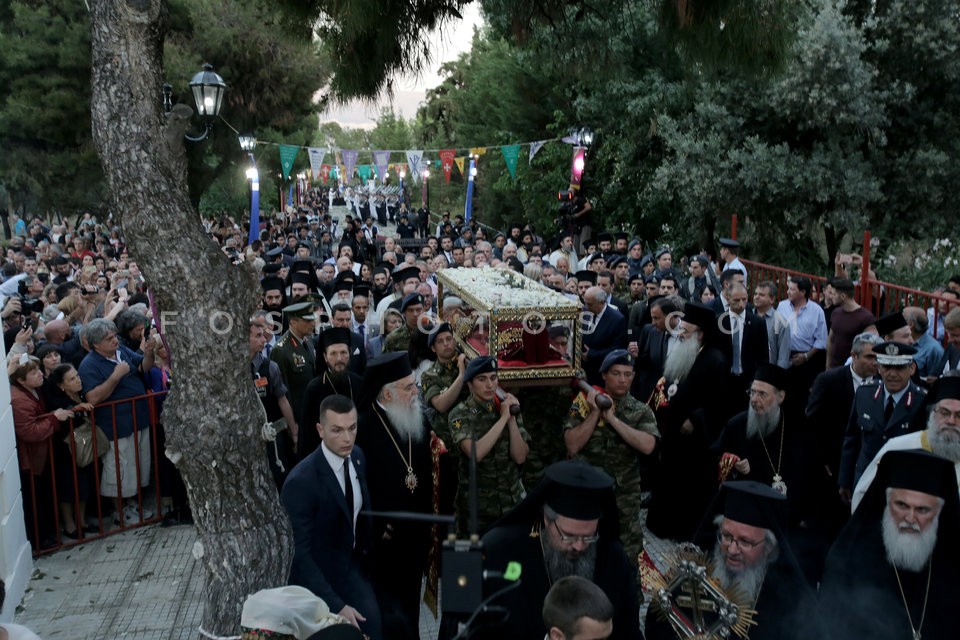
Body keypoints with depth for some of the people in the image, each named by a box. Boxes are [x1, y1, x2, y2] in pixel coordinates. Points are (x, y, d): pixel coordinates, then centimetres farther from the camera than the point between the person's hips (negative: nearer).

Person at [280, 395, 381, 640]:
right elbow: (298, 553, -26)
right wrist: (336, 605, -28)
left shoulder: (357, 456, -8)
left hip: (353, 563, 5)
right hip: (317, 572, -5)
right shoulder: (301, 481, -29)